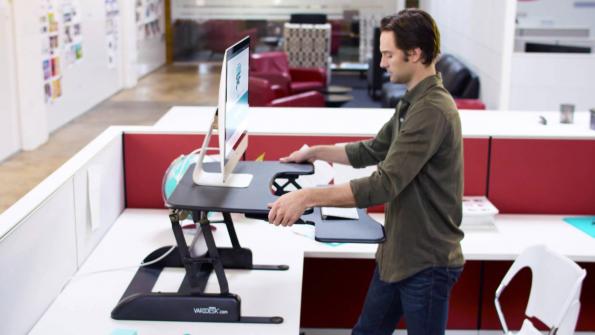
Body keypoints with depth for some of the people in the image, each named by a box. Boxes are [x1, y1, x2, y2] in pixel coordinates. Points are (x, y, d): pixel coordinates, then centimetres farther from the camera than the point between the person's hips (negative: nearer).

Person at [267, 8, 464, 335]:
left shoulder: (432, 110, -25)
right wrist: (315, 152, 14)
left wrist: (308, 196, -32)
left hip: (426, 262, -9)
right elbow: (372, 151, 20)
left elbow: (384, 185, -31)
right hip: (396, 253, 9)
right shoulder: (413, 102, 9)